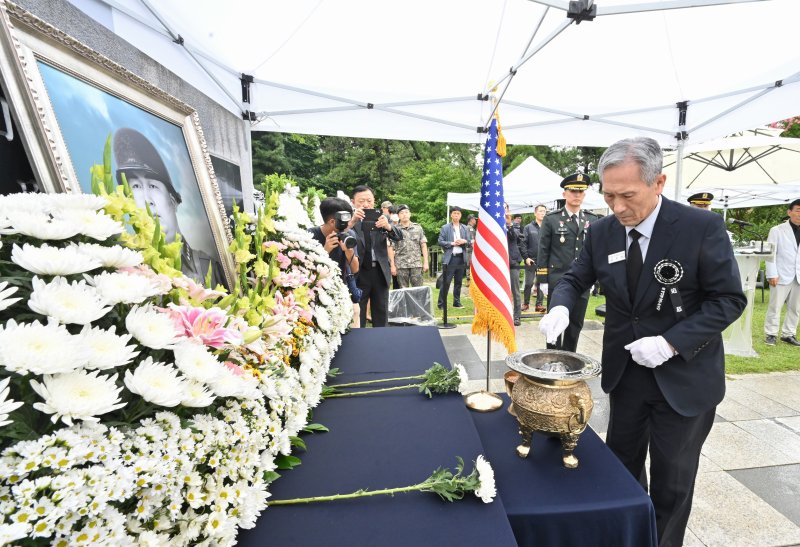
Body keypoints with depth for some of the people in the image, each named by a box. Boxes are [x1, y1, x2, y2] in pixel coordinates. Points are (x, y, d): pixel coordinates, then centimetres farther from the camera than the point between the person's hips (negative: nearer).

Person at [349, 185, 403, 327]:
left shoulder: (382, 217, 4)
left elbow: (399, 236, -7)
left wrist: (388, 226, -28)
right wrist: (352, 221, -34)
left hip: (380, 272, 3)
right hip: (358, 273, -2)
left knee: (381, 316, 13)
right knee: (357, 316, 6)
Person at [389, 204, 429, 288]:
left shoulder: (418, 228, 9)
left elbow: (423, 245, 8)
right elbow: (390, 248, 2)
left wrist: (425, 262, 1)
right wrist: (392, 265, -4)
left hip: (416, 264, 1)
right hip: (401, 265, -1)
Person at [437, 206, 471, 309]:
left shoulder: (465, 228, 13)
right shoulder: (445, 228, 2)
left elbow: (470, 243, 12)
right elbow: (440, 242, -3)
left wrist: (464, 241, -9)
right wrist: (452, 243, -13)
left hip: (461, 258, 4)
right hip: (450, 258, -4)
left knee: (458, 282, 10)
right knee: (446, 282, -4)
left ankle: (457, 302, 20)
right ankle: (442, 304, 2)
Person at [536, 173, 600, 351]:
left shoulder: (592, 220, 9)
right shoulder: (551, 219, -2)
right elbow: (543, 251, -3)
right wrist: (543, 280, -7)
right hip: (557, 281, -3)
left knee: (576, 324, 12)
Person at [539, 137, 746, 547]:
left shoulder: (703, 227, -16)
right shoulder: (602, 232, -5)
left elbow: (729, 300, -12)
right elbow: (575, 279, 4)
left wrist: (670, 343, -24)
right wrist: (560, 306, -18)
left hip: (684, 377, -3)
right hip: (625, 372, 4)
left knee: (671, 480, 14)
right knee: (621, 465, 19)